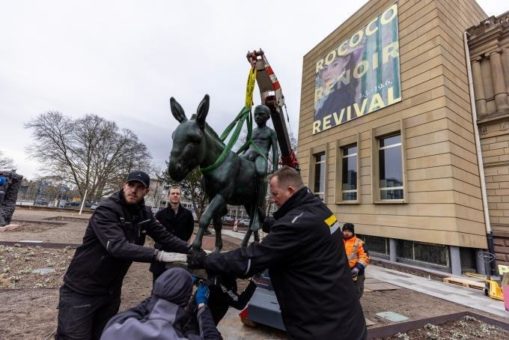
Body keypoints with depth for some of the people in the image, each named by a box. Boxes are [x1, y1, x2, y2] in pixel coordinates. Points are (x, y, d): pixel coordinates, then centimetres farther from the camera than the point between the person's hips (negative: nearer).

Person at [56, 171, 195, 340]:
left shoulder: (144, 214, -3)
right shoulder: (106, 210, -22)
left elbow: (164, 236, -3)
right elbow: (117, 246, -35)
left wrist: (192, 250, -15)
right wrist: (157, 255, -42)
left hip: (110, 291, 6)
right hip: (81, 291, -6)